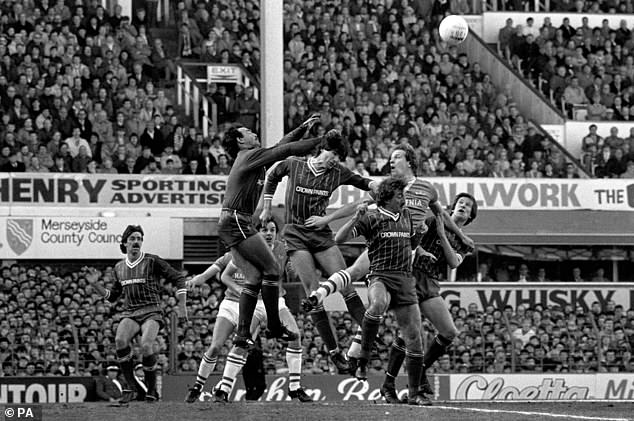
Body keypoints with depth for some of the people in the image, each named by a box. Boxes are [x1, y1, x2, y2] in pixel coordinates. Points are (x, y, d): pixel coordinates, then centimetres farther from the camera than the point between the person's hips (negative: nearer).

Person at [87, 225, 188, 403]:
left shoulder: (152, 261, -2)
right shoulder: (119, 267, 14)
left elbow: (178, 278, 2)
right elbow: (112, 296, 25)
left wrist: (181, 305, -4)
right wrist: (95, 283, 11)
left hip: (151, 312, -4)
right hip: (129, 314, 4)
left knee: (146, 345, -31)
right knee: (120, 340, -30)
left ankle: (152, 390, -10)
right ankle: (131, 387, -20)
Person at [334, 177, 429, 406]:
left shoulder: (406, 217, 18)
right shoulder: (371, 219, 0)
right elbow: (339, 238, -8)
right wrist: (356, 219, -20)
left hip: (406, 280, 5)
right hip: (380, 277, -5)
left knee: (415, 340, 1)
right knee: (378, 303, -42)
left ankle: (414, 393, 12)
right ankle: (363, 358, -26)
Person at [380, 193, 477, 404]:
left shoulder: (464, 244, 19)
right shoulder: (434, 222, 6)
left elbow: (454, 263, 0)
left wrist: (442, 236, -8)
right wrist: (421, 250, -20)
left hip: (431, 285, 6)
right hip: (412, 276, -6)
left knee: (450, 332, -6)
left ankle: (421, 372, 12)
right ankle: (388, 385, -7)